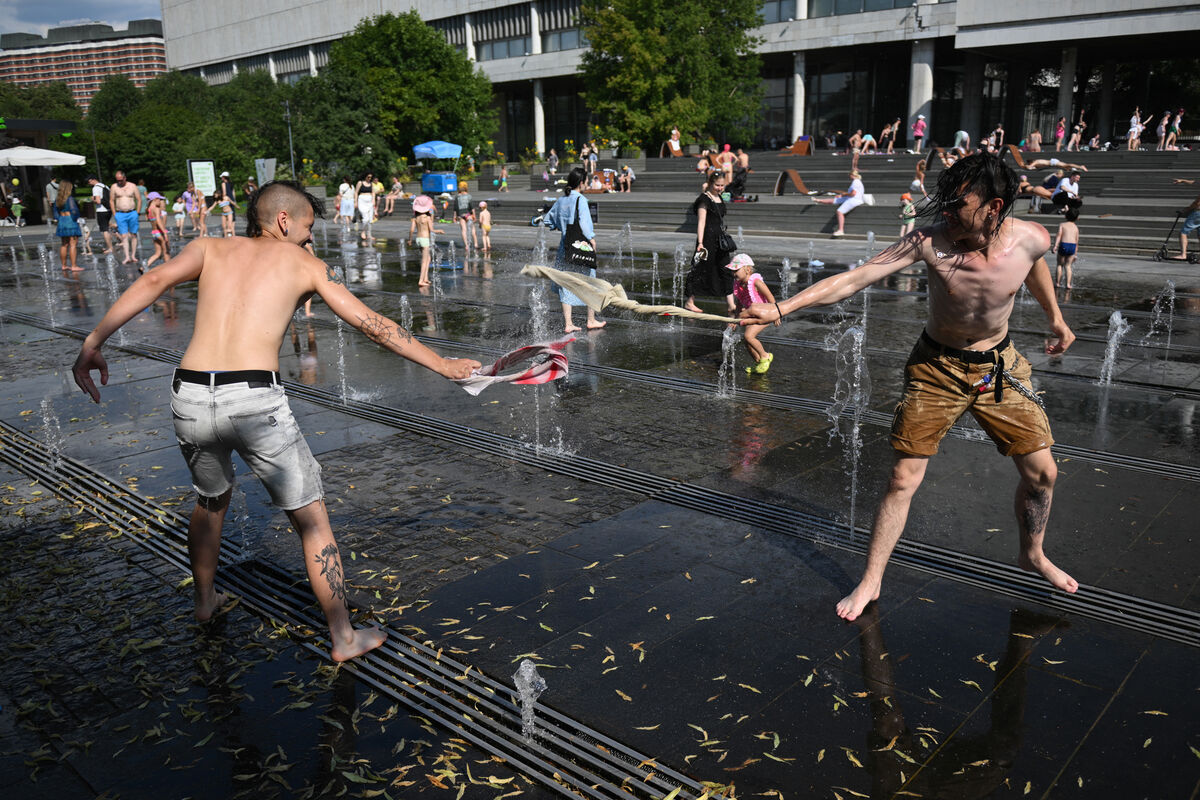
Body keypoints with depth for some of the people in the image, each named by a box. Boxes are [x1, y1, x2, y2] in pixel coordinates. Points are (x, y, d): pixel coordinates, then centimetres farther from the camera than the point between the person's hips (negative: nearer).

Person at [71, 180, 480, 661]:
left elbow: (155, 281, 1)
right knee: (312, 521, 10)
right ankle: (344, 638, 18)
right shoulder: (305, 264, 14)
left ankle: (204, 600, 51)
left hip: (190, 397, 4)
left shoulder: (210, 248, 20)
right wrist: (441, 365, 20)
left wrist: (93, 342, 0)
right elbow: (374, 326, 14)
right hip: (255, 400, -4)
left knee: (210, 499, 32)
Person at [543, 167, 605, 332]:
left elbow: (547, 220, 17)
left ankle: (568, 323, 5)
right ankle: (591, 320, 17)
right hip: (581, 245, -6)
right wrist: (592, 238, -11)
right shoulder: (580, 199, -10)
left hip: (565, 245, 6)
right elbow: (585, 221, -18)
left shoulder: (560, 200, 9)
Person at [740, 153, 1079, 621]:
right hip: (937, 368, -3)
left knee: (1041, 472, 9)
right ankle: (871, 581, 12)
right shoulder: (930, 242, -25)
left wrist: (1055, 317, 25)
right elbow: (852, 279, -29)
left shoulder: (1032, 239, -16)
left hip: (999, 366, 3)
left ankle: (1032, 555, 39)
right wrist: (780, 308, -38)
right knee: (903, 480, -4)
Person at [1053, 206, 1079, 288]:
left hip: (1063, 245, -3)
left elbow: (1059, 235, -9)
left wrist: (1055, 246, -18)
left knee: (1060, 264, 12)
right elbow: (1077, 241, 16)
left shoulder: (1062, 224, 5)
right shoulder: (1076, 227, 15)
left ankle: (1057, 283, 14)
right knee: (1068, 266, 11)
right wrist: (1075, 254, 21)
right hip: (1073, 246, 3)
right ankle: (1068, 284, 3)